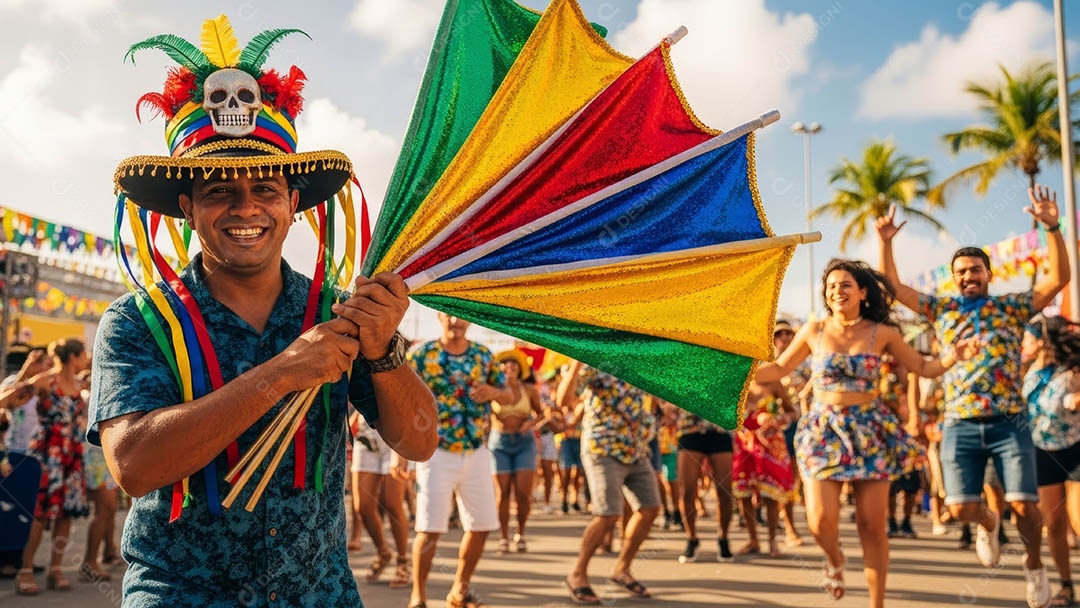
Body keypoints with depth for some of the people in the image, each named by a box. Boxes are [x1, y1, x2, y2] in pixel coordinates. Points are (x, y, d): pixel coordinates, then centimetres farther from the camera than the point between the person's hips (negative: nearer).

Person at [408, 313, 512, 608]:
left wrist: (494, 392, -12)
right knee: (429, 528, -6)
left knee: (481, 525, 8)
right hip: (436, 452, -4)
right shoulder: (420, 355, -5)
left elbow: (511, 396, 10)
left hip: (477, 453, 4)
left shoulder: (484, 355, 7)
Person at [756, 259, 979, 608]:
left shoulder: (882, 333, 0)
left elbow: (923, 367, 7)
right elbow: (779, 369, 9)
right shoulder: (814, 331, 1)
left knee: (872, 526, 1)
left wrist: (954, 355, -12)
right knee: (821, 521, -11)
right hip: (823, 432, 0)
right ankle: (835, 560, 25)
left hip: (870, 432, 0)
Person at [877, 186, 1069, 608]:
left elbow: (1059, 278, -2)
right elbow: (892, 287, 10)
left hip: (1009, 423, -1)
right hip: (960, 426, 1)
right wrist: (886, 243, -1)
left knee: (1024, 504, -7)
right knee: (960, 507, -6)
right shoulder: (941, 309, 12)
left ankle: (1034, 565, 24)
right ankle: (988, 524, 32)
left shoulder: (1012, 306, 9)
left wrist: (1051, 227, -12)